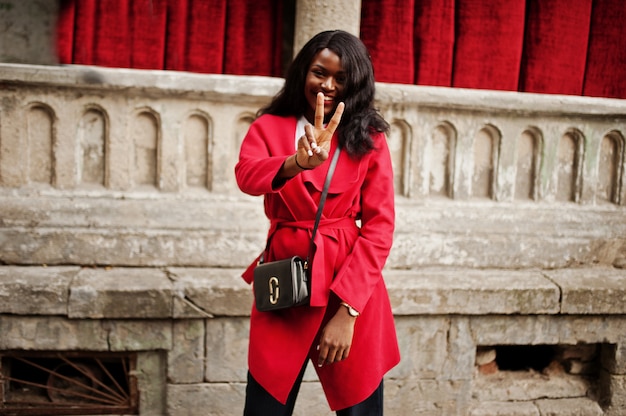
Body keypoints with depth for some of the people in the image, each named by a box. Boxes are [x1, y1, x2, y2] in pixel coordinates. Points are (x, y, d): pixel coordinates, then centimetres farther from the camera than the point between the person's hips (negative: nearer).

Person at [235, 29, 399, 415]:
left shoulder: (369, 138, 1)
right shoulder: (269, 126, 3)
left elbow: (380, 226, -5)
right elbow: (247, 175, -18)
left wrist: (347, 309, -14)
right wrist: (299, 162, -40)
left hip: (352, 285, 0)